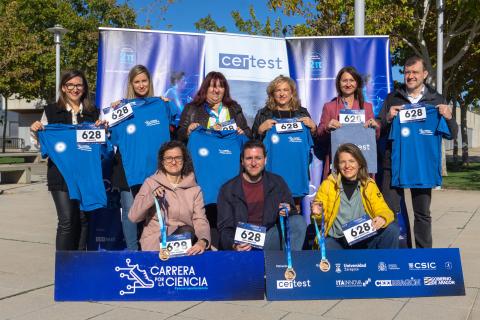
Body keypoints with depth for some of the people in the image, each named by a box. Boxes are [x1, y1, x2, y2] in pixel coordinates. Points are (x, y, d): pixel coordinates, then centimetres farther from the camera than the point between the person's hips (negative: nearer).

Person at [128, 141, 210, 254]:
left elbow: (201, 221, -4)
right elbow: (133, 217, -2)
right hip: (154, 243, -2)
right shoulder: (151, 183, 6)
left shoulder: (194, 189, 10)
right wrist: (151, 197, -18)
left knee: (186, 230, -31)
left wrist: (202, 241, -26)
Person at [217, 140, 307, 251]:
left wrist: (287, 211, -13)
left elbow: (292, 212, 12)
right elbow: (225, 228, -2)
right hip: (243, 242, -4)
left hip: (269, 238, 4)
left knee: (299, 221, -20)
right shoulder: (228, 189, 0)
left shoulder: (277, 182, 7)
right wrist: (234, 245, -24)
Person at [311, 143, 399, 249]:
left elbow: (383, 210, 1)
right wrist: (317, 213, -17)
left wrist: (382, 219, -22)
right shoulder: (328, 184, 1)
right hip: (336, 241, -2)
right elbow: (318, 209, 7)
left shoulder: (369, 185, 5)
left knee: (392, 229, -19)